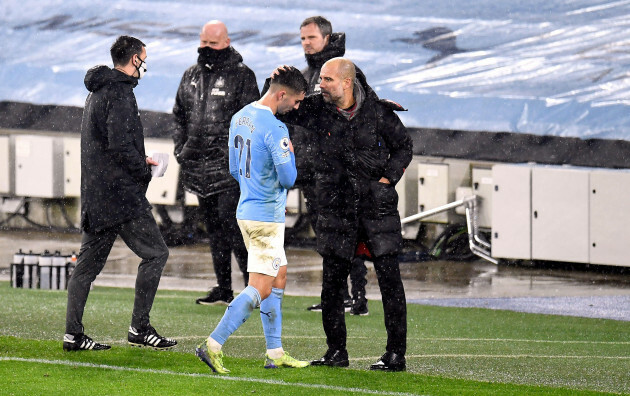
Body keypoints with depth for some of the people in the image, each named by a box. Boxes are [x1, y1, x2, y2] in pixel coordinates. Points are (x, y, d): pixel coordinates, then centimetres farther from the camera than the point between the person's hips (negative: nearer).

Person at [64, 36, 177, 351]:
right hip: (121, 194, -10)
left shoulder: (97, 93, 19)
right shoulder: (119, 93, -13)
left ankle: (73, 334, 9)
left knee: (89, 261, 9)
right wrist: (144, 171, -8)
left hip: (94, 194, 10)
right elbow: (120, 145, -22)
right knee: (155, 253, -4)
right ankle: (140, 328, -5)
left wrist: (139, 161, 20)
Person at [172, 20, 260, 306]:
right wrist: (181, 150, 11)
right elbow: (179, 116, 23)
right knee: (213, 226, 9)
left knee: (231, 223, -14)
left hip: (229, 166, -6)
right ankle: (223, 289, 15)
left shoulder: (242, 76, -3)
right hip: (199, 167, 6)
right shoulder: (191, 76, 15)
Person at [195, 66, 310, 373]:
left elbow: (235, 169, 17)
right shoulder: (274, 129, -20)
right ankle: (213, 346, -13)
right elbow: (288, 178, -18)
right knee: (259, 289, -7)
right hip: (267, 217, -10)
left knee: (278, 278, 17)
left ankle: (275, 353, 19)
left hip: (246, 209, 10)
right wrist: (290, 153, 0)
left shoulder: (240, 117, 9)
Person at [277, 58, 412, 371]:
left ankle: (396, 354, 1)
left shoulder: (378, 112, -3)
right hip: (336, 208, 2)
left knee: (389, 279, -4)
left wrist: (387, 178, -3)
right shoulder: (316, 109, 2)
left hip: (377, 206, -2)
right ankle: (336, 352, 16)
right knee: (332, 283, 4)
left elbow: (404, 147, 9)